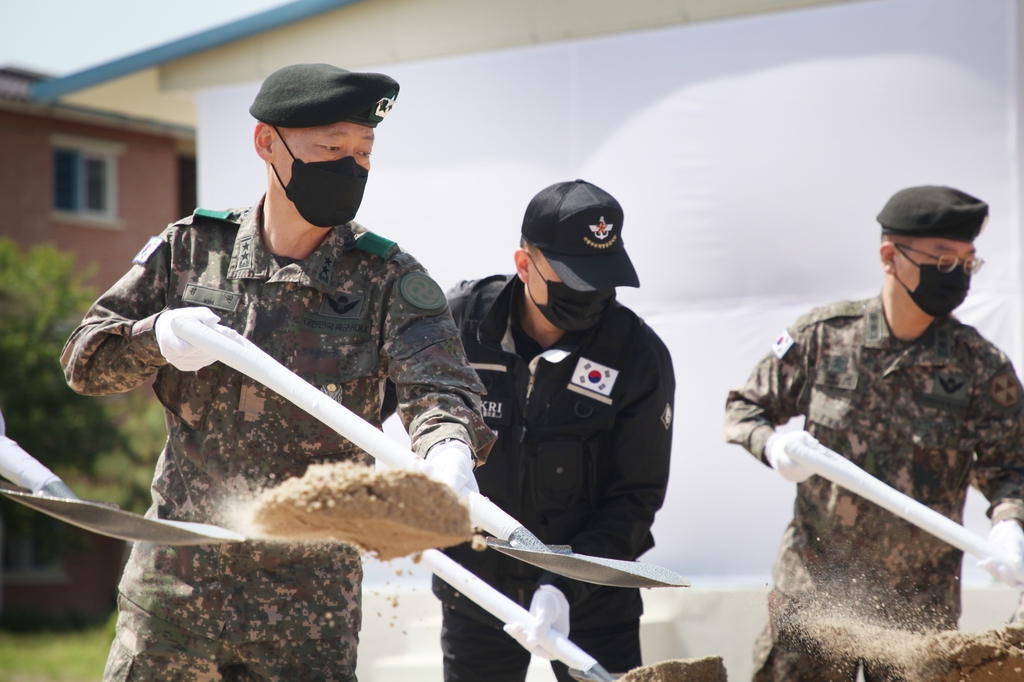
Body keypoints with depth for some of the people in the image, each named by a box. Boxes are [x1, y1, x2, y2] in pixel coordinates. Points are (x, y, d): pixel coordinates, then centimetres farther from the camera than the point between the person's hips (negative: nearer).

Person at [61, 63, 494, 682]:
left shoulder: (391, 281, -3)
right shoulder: (189, 250, 4)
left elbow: (441, 388, -17)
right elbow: (85, 360, 7)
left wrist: (449, 451, -41)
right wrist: (157, 336, -15)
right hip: (174, 579, 2)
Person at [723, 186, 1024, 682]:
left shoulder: (982, 367, -7)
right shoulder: (822, 334, -3)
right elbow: (744, 409, 8)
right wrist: (771, 444, -14)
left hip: (918, 602, -1)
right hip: (813, 587, 1)